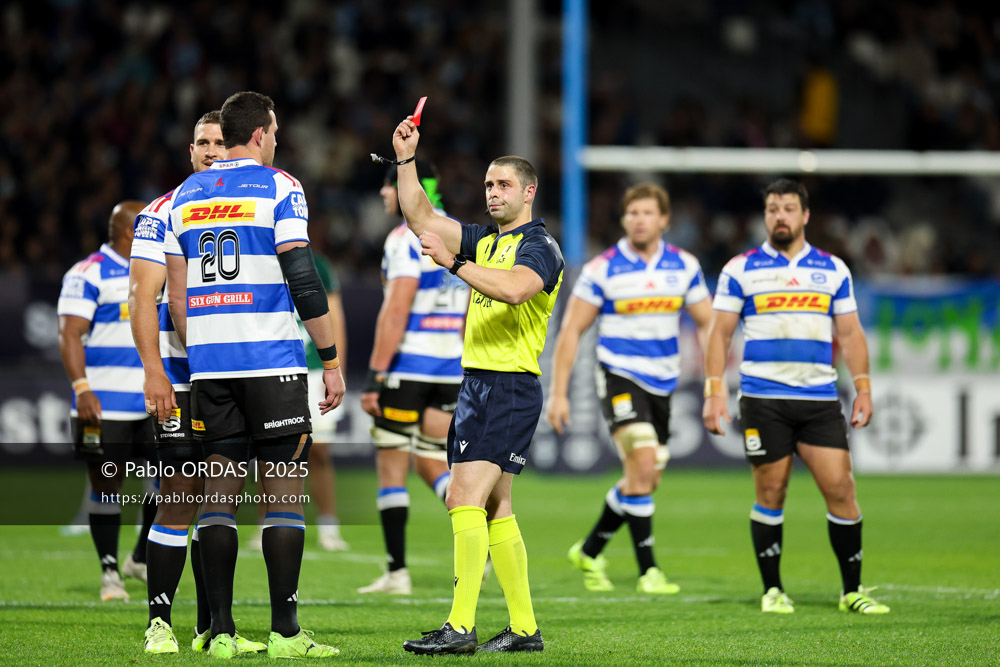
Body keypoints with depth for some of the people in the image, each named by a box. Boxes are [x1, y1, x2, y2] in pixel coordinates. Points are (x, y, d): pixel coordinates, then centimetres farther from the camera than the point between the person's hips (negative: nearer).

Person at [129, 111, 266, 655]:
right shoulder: (165, 213, -2)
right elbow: (143, 296, -8)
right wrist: (153, 369, -19)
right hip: (183, 374, -5)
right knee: (179, 496, -10)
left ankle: (210, 627, 10)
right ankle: (159, 623, -5)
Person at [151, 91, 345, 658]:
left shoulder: (186, 194, 13)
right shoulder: (279, 187, -4)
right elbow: (303, 282, -10)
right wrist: (332, 360, -5)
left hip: (208, 359, 5)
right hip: (272, 361, -5)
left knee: (220, 489, 6)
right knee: (285, 488, -2)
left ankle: (222, 631, 2)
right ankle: (284, 631, -5)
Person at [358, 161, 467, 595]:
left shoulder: (407, 238, -11)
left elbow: (395, 311, -17)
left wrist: (375, 375, -17)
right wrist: (469, 371, 23)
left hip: (407, 364, -7)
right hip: (451, 368, 7)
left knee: (391, 465, 2)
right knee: (432, 463, 14)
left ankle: (397, 572, 1)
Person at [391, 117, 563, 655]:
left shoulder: (540, 247, -9)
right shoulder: (484, 240, 17)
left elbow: (514, 288, -29)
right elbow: (420, 218, 14)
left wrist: (453, 263, -33)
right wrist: (406, 159, 3)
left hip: (511, 387, -9)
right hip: (476, 383, 9)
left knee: (465, 497, -17)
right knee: (493, 508, 10)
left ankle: (460, 626, -21)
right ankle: (524, 628, 14)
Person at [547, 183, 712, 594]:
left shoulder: (684, 266, 3)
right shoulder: (602, 269, -8)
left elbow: (706, 324, 11)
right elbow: (571, 331, -4)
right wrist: (558, 393, -8)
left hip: (662, 383, 5)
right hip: (620, 377, -5)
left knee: (644, 480, 10)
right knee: (643, 464, -21)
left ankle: (589, 552, 30)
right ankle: (648, 571, -15)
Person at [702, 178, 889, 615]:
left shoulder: (833, 269, 11)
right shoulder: (741, 269, 4)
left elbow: (850, 334, 14)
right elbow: (720, 333, 4)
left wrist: (863, 388, 4)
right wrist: (714, 390, -5)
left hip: (820, 398, 2)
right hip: (762, 399, -2)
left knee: (840, 488, -5)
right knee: (770, 494, 0)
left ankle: (853, 591, 4)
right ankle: (772, 591, 10)